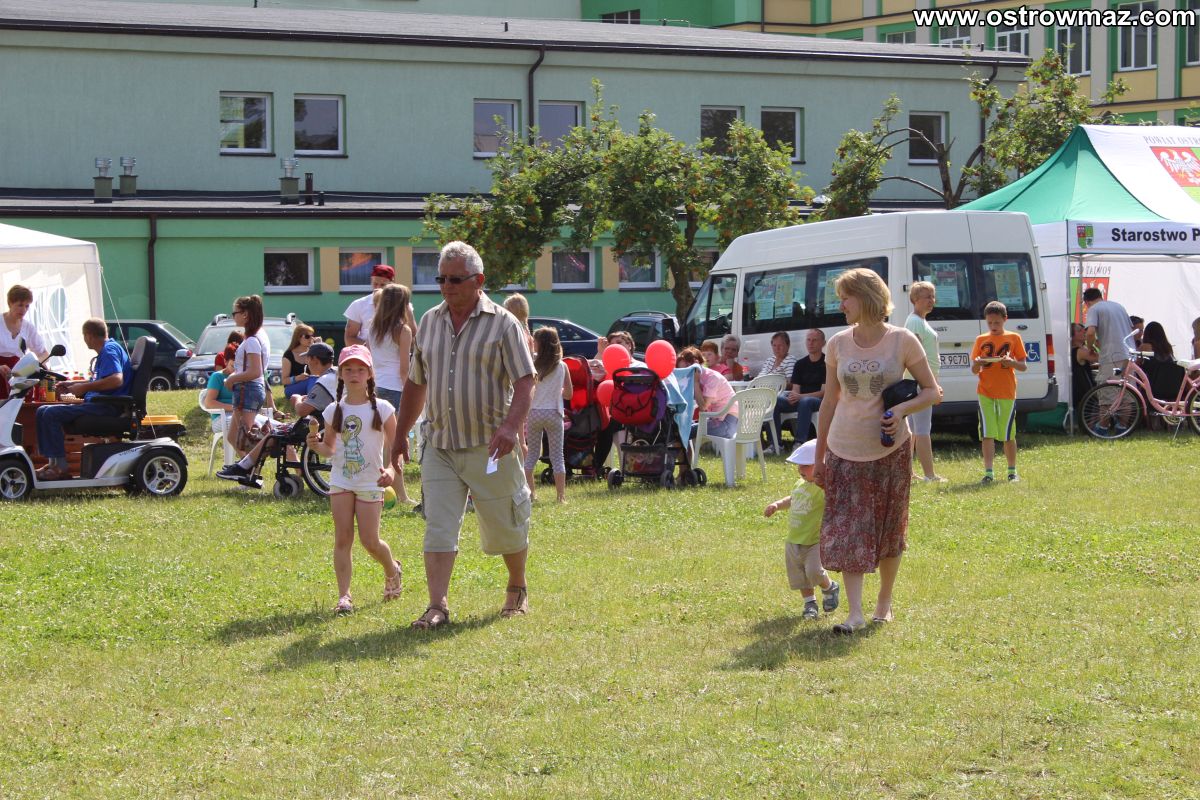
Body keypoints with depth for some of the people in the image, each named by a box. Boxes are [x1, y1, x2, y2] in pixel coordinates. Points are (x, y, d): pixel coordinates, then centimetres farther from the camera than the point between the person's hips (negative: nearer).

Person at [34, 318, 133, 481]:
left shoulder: (109, 350, -12)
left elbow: (116, 379, -28)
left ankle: (60, 467, -20)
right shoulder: (105, 350, 21)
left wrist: (84, 387, -22)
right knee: (43, 411, 7)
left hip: (107, 406, -11)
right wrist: (73, 384, 24)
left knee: (52, 414, -22)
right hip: (99, 402, 11)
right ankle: (52, 462, 2)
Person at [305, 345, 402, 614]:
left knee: (369, 541, -3)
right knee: (342, 539, -3)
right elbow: (329, 449, 13)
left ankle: (392, 570, 28)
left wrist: (390, 469, -23)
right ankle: (344, 595, -3)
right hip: (340, 481, 3)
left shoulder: (382, 409, -5)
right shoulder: (334, 410, 4)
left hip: (371, 483, -3)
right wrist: (317, 445, -10)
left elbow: (394, 446, -5)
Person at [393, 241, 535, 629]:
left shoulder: (502, 324, -4)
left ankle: (517, 589, 31)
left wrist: (511, 426, -27)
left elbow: (524, 382, -12)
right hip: (439, 446, 3)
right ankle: (438, 606, -10)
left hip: (489, 447, -3)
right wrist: (400, 434, 20)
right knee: (438, 529, -7)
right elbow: (415, 384, 19)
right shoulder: (429, 323, 10)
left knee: (505, 528, 9)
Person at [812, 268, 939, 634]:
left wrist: (902, 409, -20)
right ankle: (855, 614, -10)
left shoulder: (902, 341, -7)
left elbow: (931, 390, 0)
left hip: (890, 450, -2)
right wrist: (818, 456, 10)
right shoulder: (837, 344, 2)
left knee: (889, 531, 9)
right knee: (846, 532, -8)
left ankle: (884, 604, 26)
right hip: (845, 451, 2)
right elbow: (829, 401, 9)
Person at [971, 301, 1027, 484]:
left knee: (1008, 435, 5)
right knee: (987, 434, -6)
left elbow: (1023, 366, 3)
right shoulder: (981, 340, 7)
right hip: (985, 392, 1)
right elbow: (974, 370, 8)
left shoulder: (1014, 338, 3)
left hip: (1007, 393, -1)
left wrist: (1012, 362, -17)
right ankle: (988, 472, -5)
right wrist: (977, 364, -14)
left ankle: (1012, 472, 18)